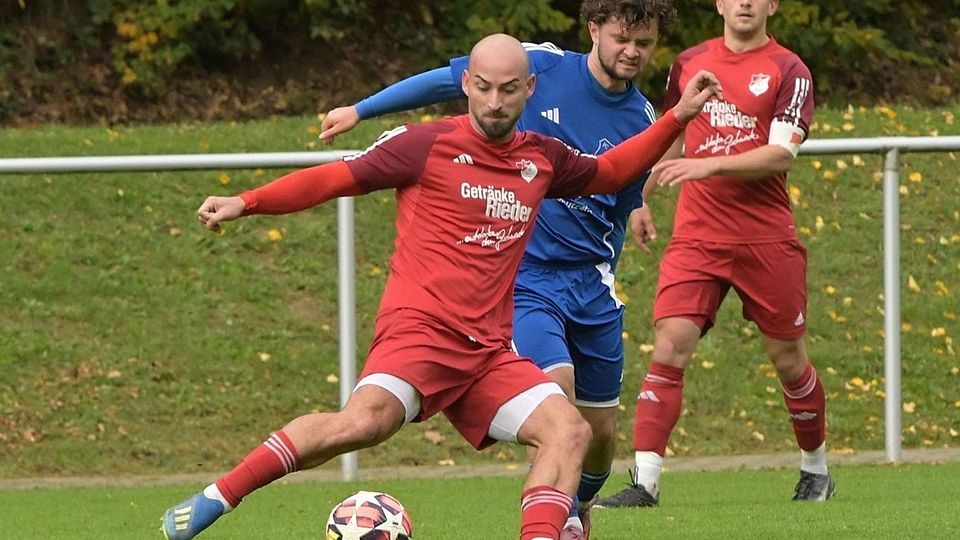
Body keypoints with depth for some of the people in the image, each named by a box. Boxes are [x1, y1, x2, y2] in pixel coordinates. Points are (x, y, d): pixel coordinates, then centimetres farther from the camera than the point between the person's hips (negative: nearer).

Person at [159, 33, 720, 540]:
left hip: (488, 350, 6)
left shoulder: (542, 158, 16)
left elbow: (609, 172, 34)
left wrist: (678, 118, 26)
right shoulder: (428, 144, 0)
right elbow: (334, 178, -1)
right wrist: (245, 203, -10)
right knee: (367, 420, -31)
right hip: (420, 327, -6)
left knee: (569, 430, -13)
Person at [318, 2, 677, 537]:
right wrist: (360, 110, 7)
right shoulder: (542, 66, -8)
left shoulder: (642, 123, 2)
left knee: (602, 428, 8)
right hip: (522, 277, -4)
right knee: (556, 379, -27)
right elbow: (448, 81, 3)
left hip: (591, 285, 4)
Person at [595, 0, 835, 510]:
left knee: (787, 357, 7)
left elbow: (781, 154, -14)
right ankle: (644, 482, -16)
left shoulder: (788, 71, -2)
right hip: (696, 235, 2)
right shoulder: (689, 63, 10)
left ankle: (816, 470, 30)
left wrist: (711, 165, -25)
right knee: (669, 347, -13)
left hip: (767, 238, -2)